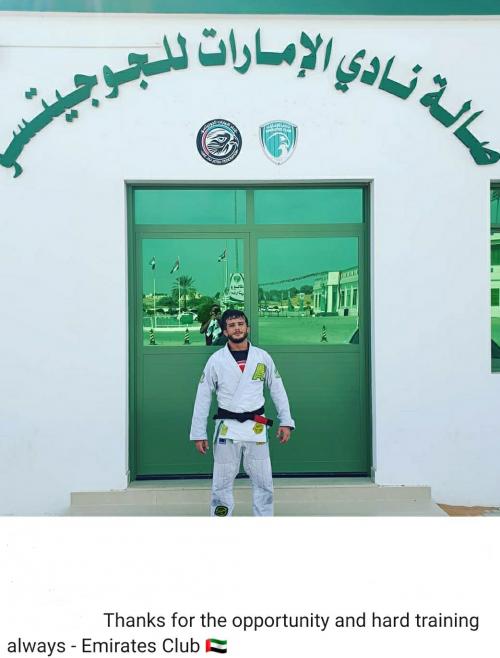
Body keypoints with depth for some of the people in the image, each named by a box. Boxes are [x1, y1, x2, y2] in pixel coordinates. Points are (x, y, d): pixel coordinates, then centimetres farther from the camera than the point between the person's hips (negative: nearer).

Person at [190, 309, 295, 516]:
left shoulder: (262, 357, 1)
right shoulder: (216, 360, -3)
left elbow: (278, 390, 7)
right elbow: (202, 398, 0)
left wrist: (286, 422, 1)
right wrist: (198, 434, -2)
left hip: (256, 428, 1)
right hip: (227, 429, -1)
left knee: (263, 483, 11)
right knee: (221, 485, 7)